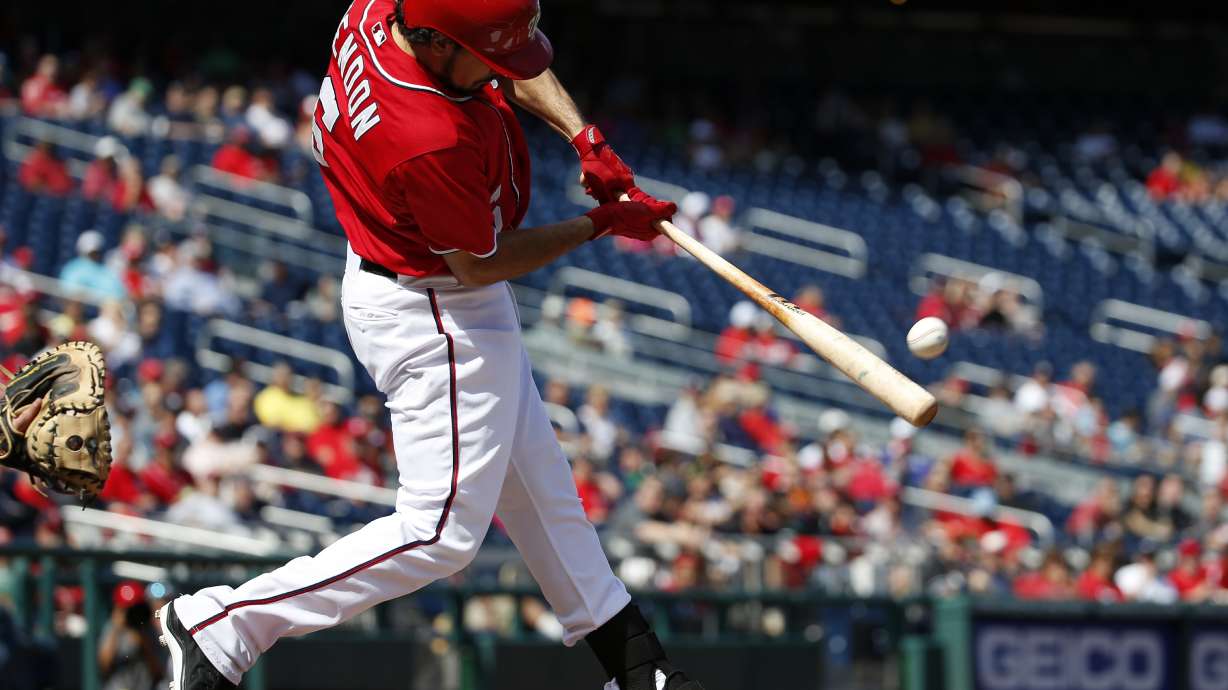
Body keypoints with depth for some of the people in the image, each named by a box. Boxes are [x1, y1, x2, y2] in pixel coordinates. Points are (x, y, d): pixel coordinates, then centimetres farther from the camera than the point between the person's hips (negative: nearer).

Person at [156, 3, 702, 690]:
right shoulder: (432, 142, -38)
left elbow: (518, 71, 7)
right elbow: (480, 265, -20)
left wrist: (583, 135, -8)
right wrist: (603, 223, -11)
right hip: (435, 319, -10)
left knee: (535, 479, 20)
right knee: (444, 531, -6)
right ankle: (221, 625, -3)